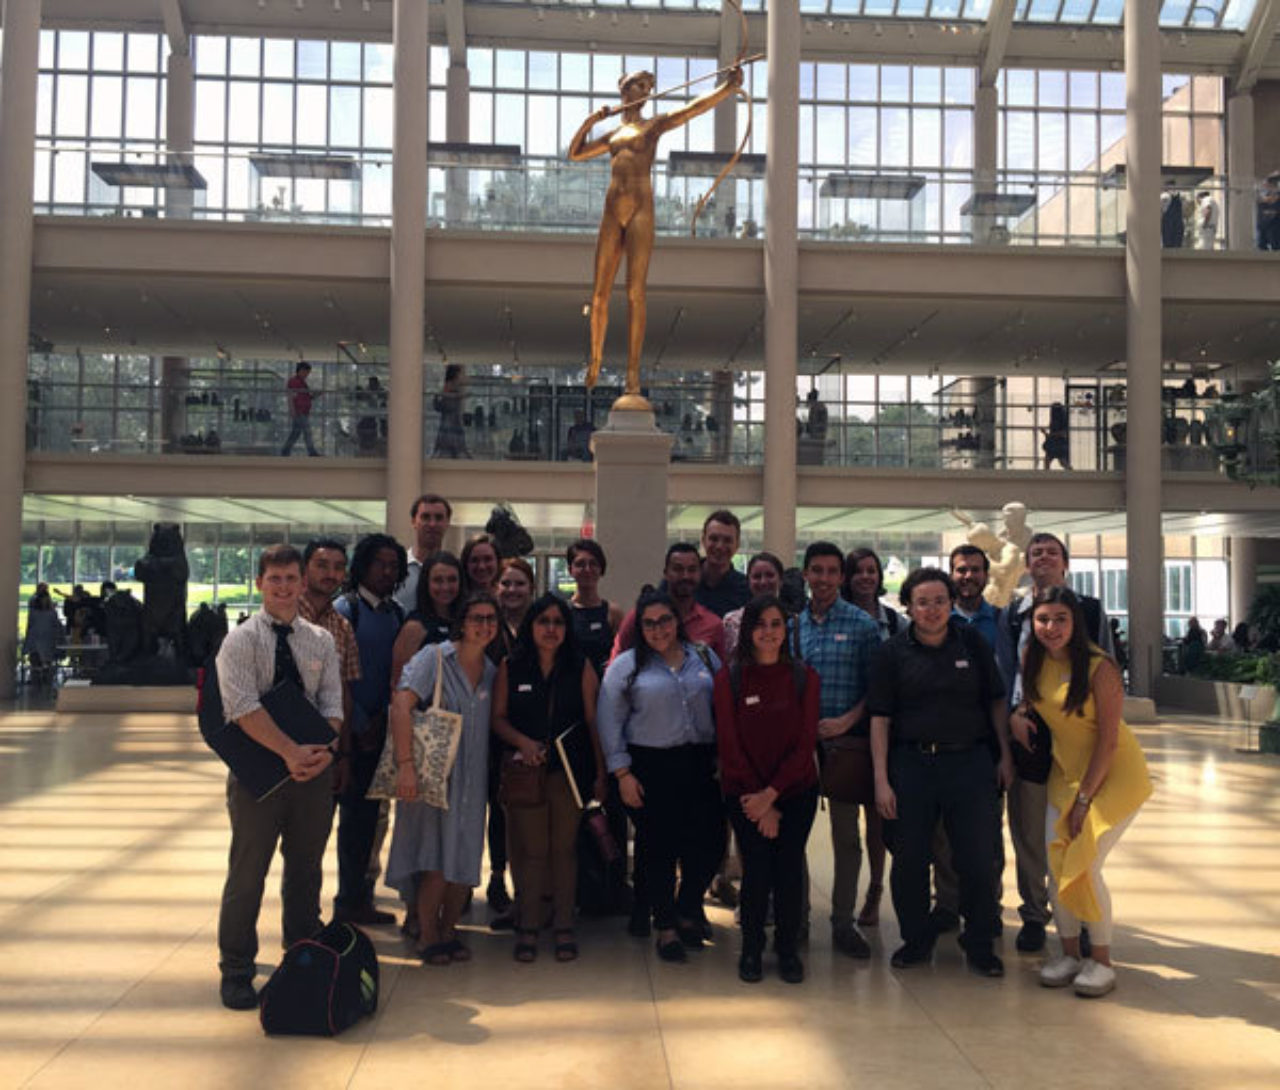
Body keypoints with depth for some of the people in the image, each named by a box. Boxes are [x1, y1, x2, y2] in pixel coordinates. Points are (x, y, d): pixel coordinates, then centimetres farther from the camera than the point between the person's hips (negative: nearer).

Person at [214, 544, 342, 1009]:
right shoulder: (240, 640, -6)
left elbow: (332, 703, 2)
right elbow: (244, 708, -17)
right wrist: (292, 752, -25)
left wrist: (325, 749, -17)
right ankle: (236, 971, 19)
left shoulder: (321, 641, 7)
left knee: (306, 868, 14)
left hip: (314, 768, 4)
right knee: (247, 872, 4)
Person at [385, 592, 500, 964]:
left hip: (471, 779, 5)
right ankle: (427, 936, 13)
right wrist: (405, 763, -27)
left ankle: (449, 931, 25)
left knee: (464, 858, 9)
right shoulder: (435, 657, -9)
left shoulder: (492, 670, 10)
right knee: (436, 861, -4)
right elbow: (401, 704, -20)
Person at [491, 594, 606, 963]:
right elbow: (498, 718, 4)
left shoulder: (581, 668, 2)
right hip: (525, 770, 0)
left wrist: (600, 773, 0)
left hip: (571, 770, 0)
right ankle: (527, 926, 15)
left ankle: (563, 926, 18)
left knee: (564, 847, 7)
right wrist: (522, 741, -14)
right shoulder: (510, 667, 3)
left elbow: (593, 721, 2)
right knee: (530, 850, 3)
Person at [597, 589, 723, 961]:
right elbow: (610, 722, -2)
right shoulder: (626, 665, 1)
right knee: (658, 847, 3)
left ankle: (687, 911, 27)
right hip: (651, 769, -3)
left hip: (701, 766, 3)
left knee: (709, 842, 2)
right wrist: (623, 773, -7)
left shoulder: (704, 658, 10)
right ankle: (665, 926, 20)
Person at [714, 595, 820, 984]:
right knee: (757, 869, -3)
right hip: (745, 793, -1)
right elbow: (729, 745, -6)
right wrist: (761, 806, -10)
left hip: (796, 790, 1)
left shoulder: (804, 677, 1)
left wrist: (771, 794, -13)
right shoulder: (729, 678, -4)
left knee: (790, 869, 1)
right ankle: (751, 949, 19)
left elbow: (806, 743, -4)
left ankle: (788, 948, 21)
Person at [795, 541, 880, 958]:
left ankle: (843, 923, 14)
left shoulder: (861, 624, 0)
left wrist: (846, 721, -14)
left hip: (843, 739, -2)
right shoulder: (790, 624, 8)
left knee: (846, 834, 4)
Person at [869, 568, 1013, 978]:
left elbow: (996, 701, 11)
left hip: (970, 762, 1)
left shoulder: (973, 644, 4)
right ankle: (916, 939, 25)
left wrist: (1005, 756, 6)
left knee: (977, 859, 2)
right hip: (911, 764, 0)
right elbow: (880, 718, -2)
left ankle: (979, 945, 20)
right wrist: (881, 780, -7)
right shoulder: (893, 652, 0)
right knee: (908, 859, 5)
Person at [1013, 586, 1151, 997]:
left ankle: (1101, 960, 6)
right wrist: (1017, 715, -5)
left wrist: (1084, 798, -16)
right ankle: (1069, 953, 13)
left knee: (1084, 865, -11)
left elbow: (1108, 740, -18)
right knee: (1055, 862, -3)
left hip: (1115, 773, -5)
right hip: (1065, 770, 6)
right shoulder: (1034, 660, -4)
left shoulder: (1099, 667, -22)